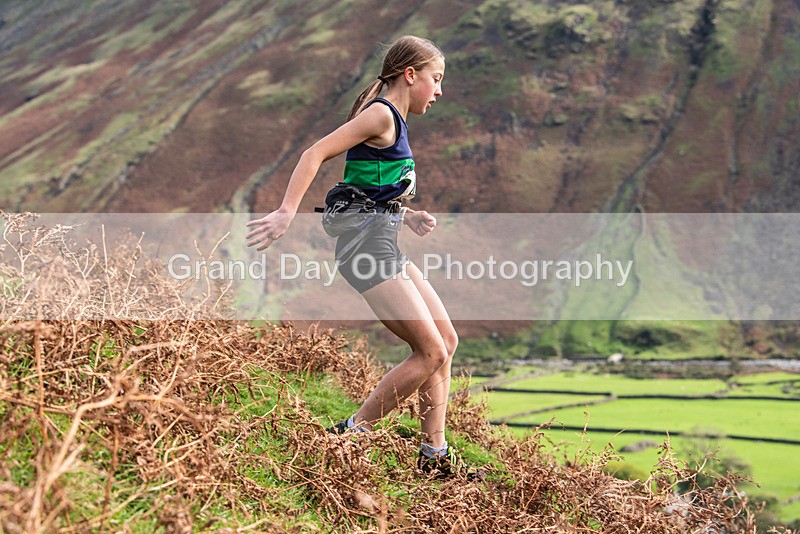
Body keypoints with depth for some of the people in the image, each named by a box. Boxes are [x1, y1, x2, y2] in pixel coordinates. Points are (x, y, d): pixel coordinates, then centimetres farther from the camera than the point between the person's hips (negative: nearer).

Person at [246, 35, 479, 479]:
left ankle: (434, 455, 16)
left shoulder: (392, 121, 18)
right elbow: (316, 154, -19)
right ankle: (352, 435, 1)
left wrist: (408, 216, 13)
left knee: (446, 340, 11)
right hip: (366, 247, -10)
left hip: (384, 246, 10)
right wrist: (286, 213, -28)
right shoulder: (381, 114, -11)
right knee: (431, 353, -9)